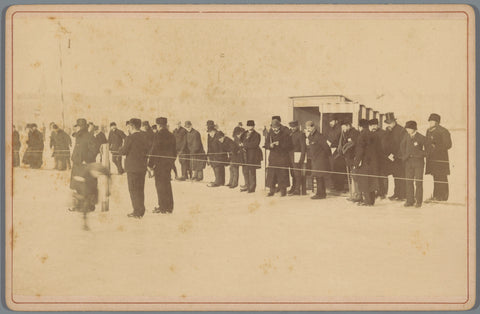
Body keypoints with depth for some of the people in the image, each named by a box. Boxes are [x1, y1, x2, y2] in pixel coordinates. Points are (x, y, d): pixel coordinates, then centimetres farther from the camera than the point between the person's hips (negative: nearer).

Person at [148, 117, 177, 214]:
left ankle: (163, 207, 0)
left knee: (160, 185, -1)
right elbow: (174, 151, 15)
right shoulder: (171, 135, 9)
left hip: (160, 163, -7)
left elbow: (154, 150, -15)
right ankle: (169, 207, 18)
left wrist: (150, 164, -10)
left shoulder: (158, 135, -14)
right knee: (167, 184, 14)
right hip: (169, 163, 7)